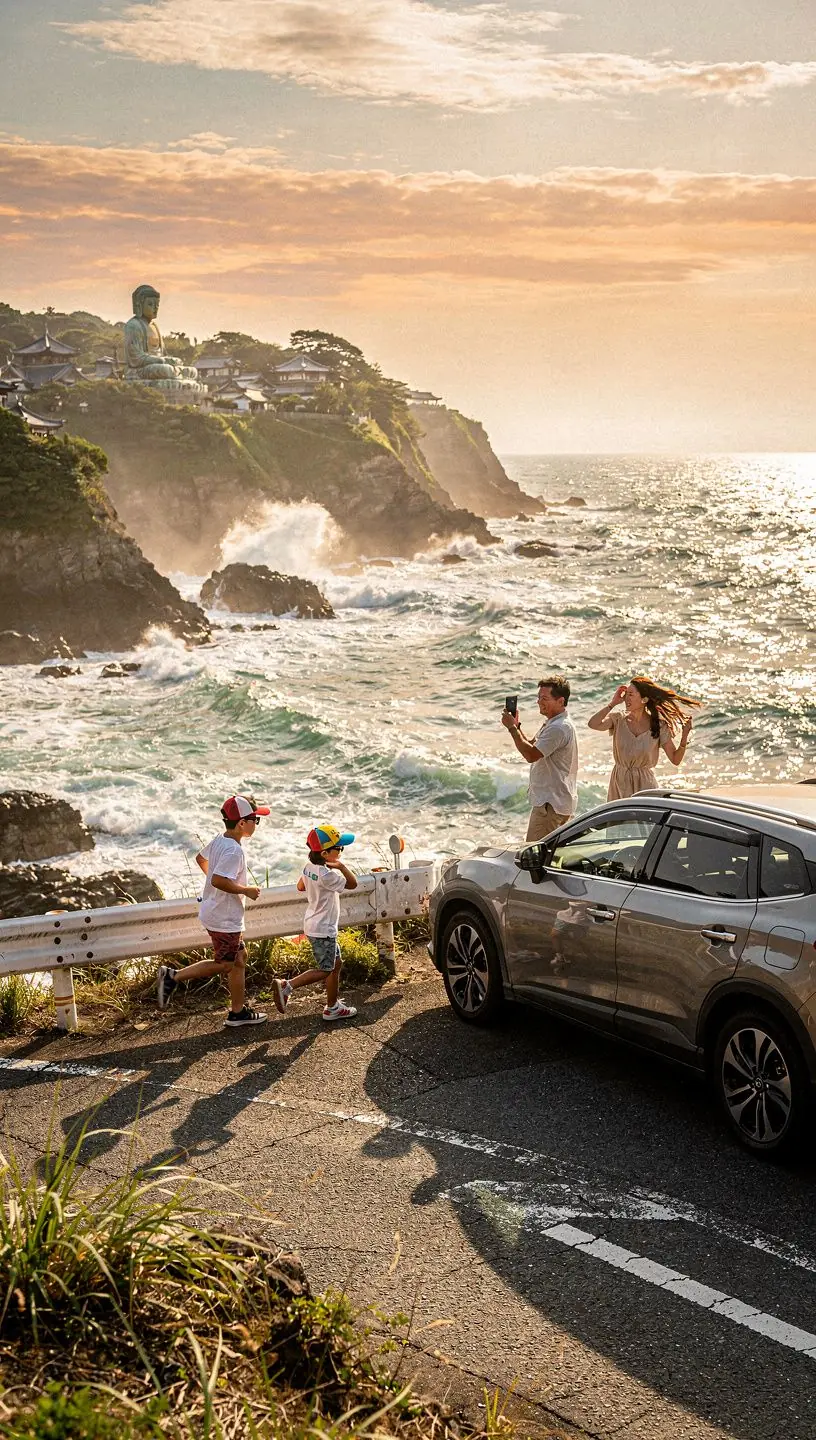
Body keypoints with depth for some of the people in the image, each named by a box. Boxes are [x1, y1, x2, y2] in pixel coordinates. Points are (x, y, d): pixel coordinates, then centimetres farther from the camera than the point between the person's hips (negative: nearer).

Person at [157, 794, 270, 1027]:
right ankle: (174, 976, 6)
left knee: (239, 958, 16)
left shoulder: (219, 840, 4)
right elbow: (219, 881, -34)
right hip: (224, 918, -10)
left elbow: (201, 859, 20)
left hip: (215, 910, 10)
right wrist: (246, 890, -22)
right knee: (224, 964, 2)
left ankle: (238, 1011, 21)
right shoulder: (234, 851, -25)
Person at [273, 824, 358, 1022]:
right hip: (323, 930, -10)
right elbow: (352, 884, -20)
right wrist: (341, 867, -26)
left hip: (314, 925, 10)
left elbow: (300, 886, 17)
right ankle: (286, 986, -5)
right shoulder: (327, 875, -26)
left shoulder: (309, 867, 0)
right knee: (324, 970, 1)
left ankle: (333, 1005, 26)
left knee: (336, 963, 19)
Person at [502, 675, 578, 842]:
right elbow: (532, 746, 21)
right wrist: (517, 726, 6)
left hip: (551, 803, -11)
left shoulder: (559, 728, -20)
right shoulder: (551, 723, 16)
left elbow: (531, 755, -24)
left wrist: (512, 728, -16)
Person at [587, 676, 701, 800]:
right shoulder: (618, 719, -3)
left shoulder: (659, 726, -6)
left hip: (645, 785, -2)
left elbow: (676, 759, -6)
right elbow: (593, 724, -22)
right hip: (619, 784, 2)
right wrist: (613, 703, -16)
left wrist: (685, 735, -20)